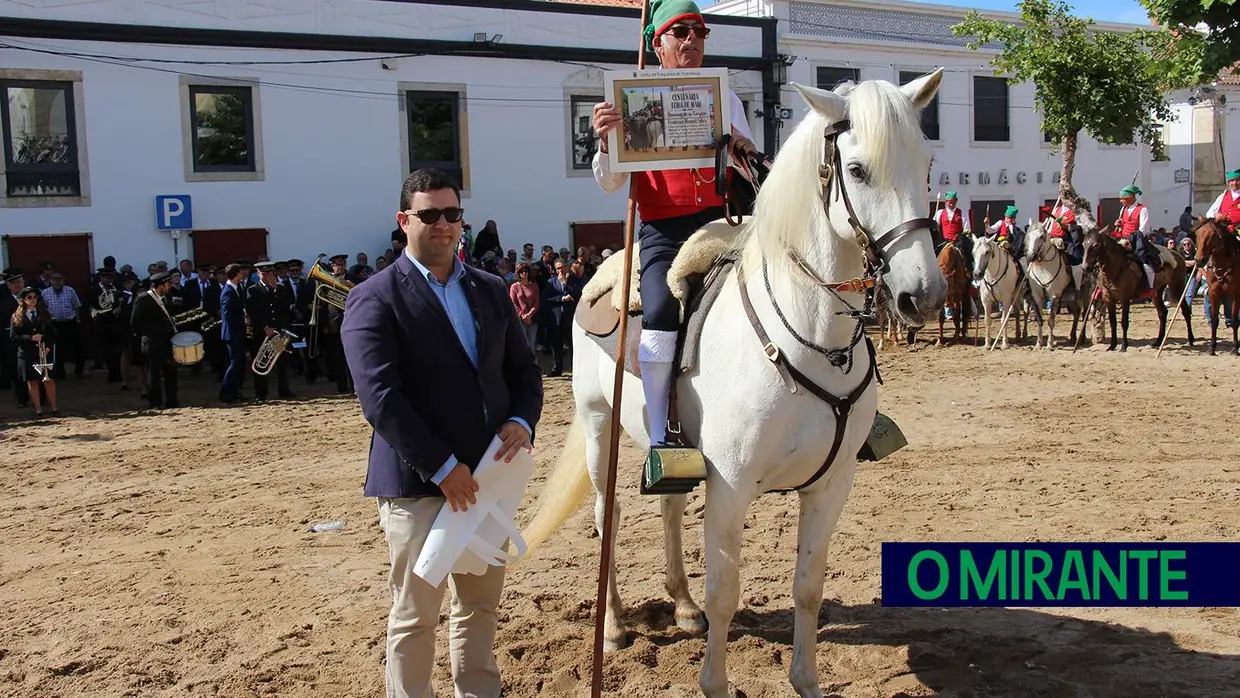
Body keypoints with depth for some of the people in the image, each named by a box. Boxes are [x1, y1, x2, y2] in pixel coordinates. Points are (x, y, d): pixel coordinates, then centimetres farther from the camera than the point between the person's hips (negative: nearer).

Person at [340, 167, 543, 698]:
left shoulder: (490, 290, 11)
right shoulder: (374, 300, -8)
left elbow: (523, 368, 15)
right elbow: (381, 398, -17)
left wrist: (522, 420, -6)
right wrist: (442, 467, -20)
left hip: (488, 474, 6)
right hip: (417, 484, -6)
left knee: (480, 604, 18)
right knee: (415, 616, 6)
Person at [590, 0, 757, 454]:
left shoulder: (725, 98, 18)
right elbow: (610, 182, 5)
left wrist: (746, 152, -5)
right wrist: (606, 140, -16)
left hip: (721, 220, 3)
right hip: (663, 229, -3)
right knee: (660, 320, -25)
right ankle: (660, 439, -13)